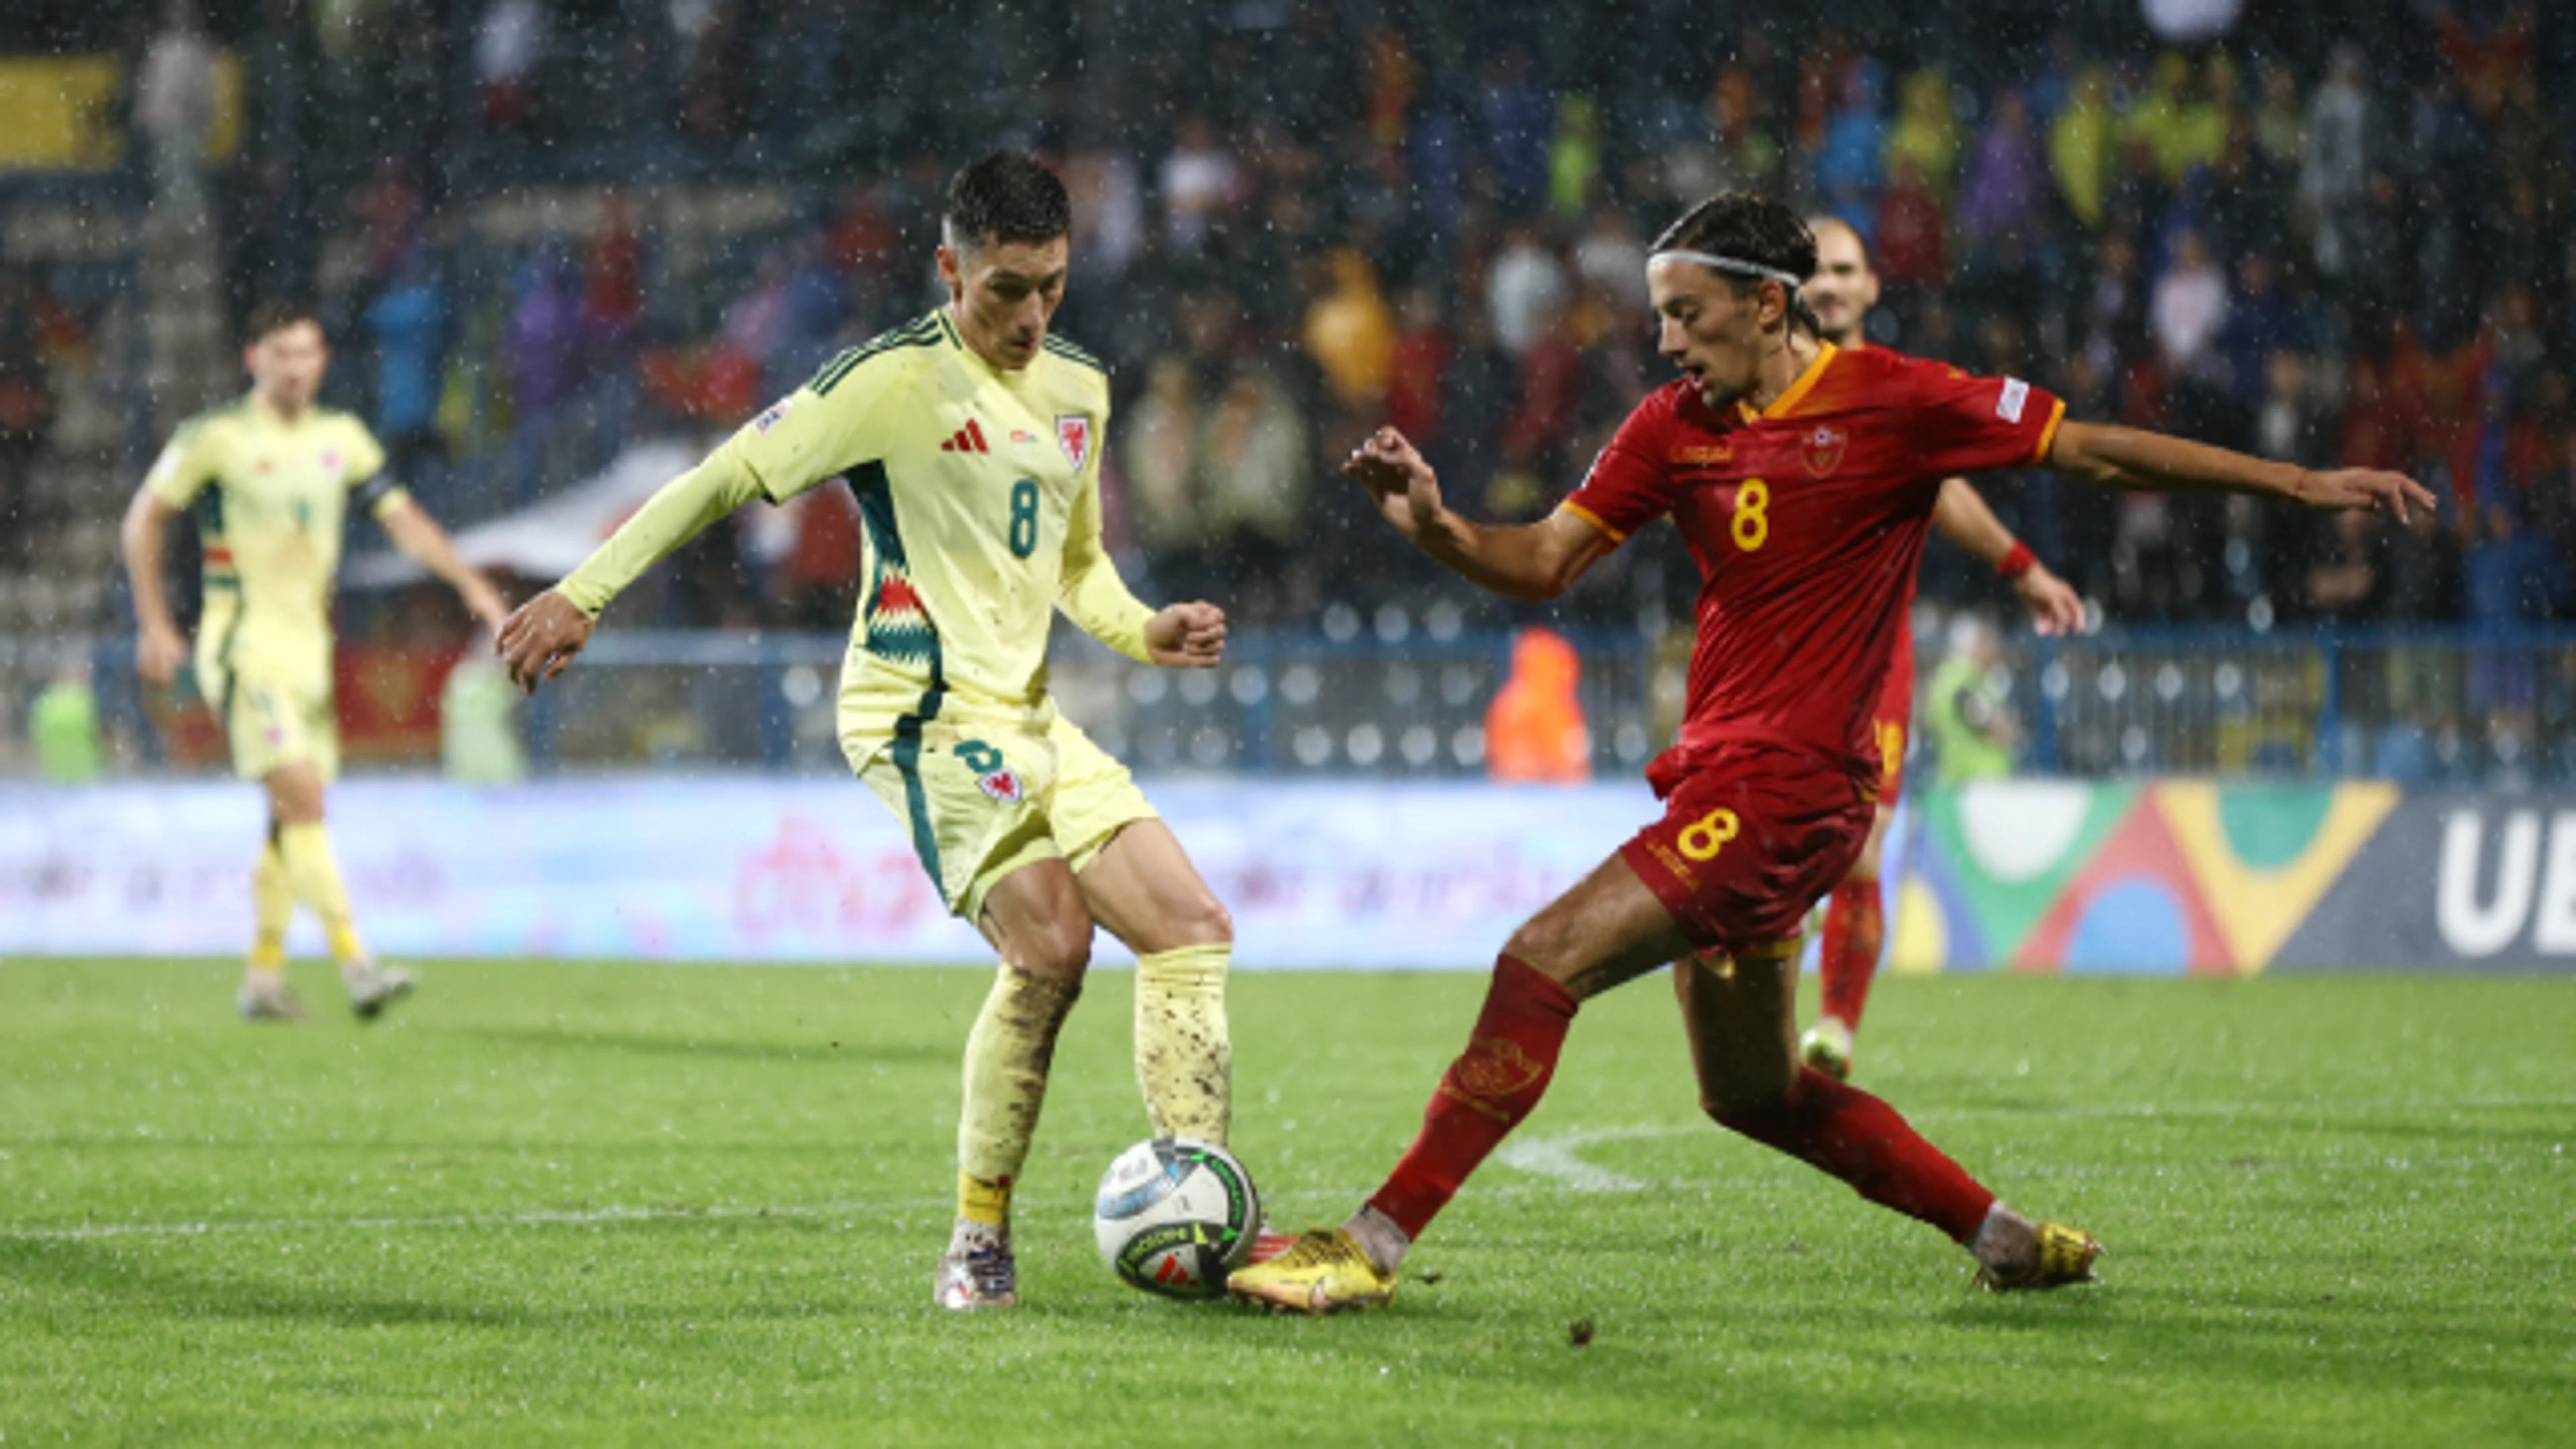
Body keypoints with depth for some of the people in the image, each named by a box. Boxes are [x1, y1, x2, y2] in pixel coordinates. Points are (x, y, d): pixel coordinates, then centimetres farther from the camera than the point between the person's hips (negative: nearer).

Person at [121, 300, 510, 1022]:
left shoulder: (341, 437, 8)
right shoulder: (216, 436, -6)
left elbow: (404, 520, 9)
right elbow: (144, 519, 2)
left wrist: (471, 585, -4)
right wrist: (154, 624, -2)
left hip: (311, 645, 6)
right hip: (244, 644, -6)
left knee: (292, 821, 8)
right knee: (302, 796, -18)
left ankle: (263, 977, 18)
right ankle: (355, 964, -26)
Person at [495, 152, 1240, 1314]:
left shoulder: (1078, 389, 15)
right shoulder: (899, 379, -9)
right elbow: (732, 475, -8)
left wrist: (1146, 633, 6)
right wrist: (582, 595, -11)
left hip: (1027, 719, 8)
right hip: (925, 708, -8)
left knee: (1194, 931, 0)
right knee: (1049, 946, -24)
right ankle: (978, 1246, -13)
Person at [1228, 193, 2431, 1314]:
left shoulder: (1888, 402, -8)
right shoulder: (1675, 424, 9)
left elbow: (2094, 451, -1)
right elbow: (1545, 563, 9)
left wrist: (2300, 483, -3)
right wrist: (1431, 525, -12)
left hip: (1787, 786, -8)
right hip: (1715, 783, 8)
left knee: (1541, 964, -19)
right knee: (1752, 1096, 18)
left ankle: (1375, 1243, -18)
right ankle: (2008, 1240, 31)